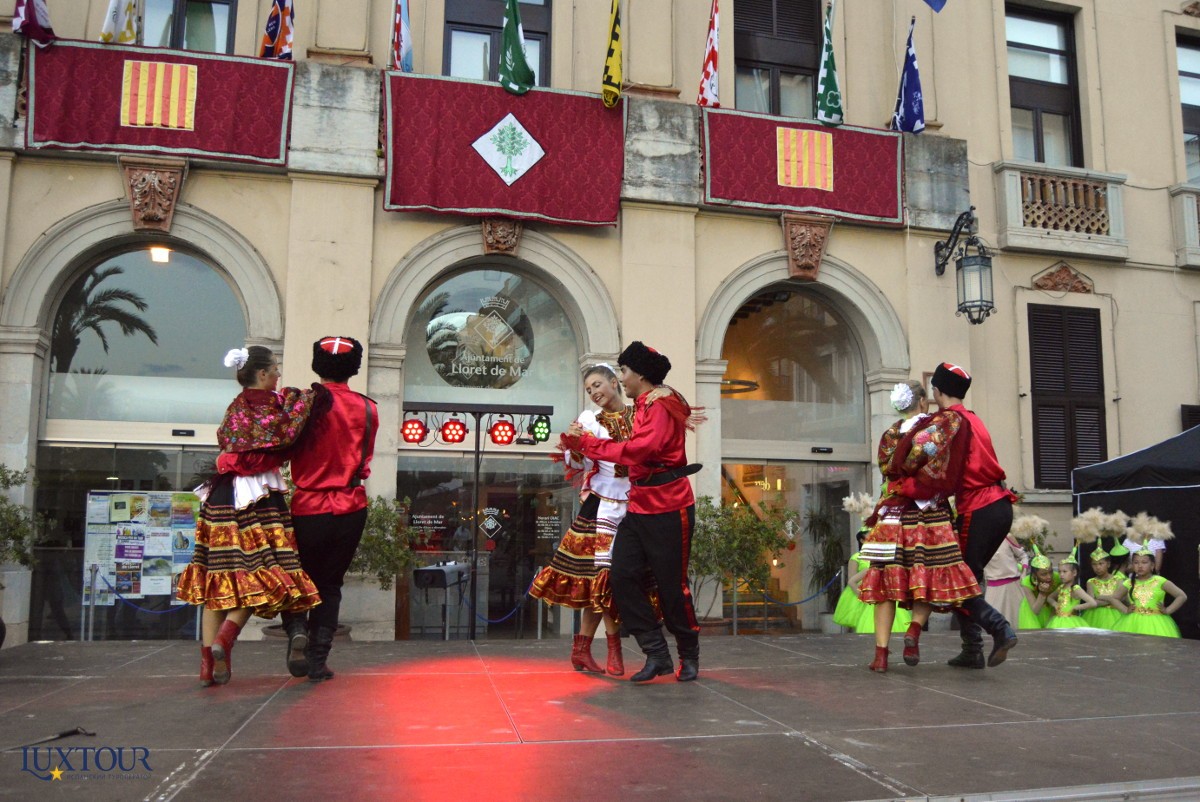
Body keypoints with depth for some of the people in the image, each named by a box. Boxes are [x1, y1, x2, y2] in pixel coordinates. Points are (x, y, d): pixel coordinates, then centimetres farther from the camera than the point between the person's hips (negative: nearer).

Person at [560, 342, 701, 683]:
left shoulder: (661, 406, -13)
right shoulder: (640, 408, 16)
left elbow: (639, 450, -23)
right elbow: (630, 452, 16)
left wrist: (586, 442, -17)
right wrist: (578, 443, 11)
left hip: (668, 507, -9)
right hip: (639, 507, 9)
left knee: (672, 584, 0)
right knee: (623, 576, -1)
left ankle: (689, 655, 20)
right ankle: (656, 654, 6)